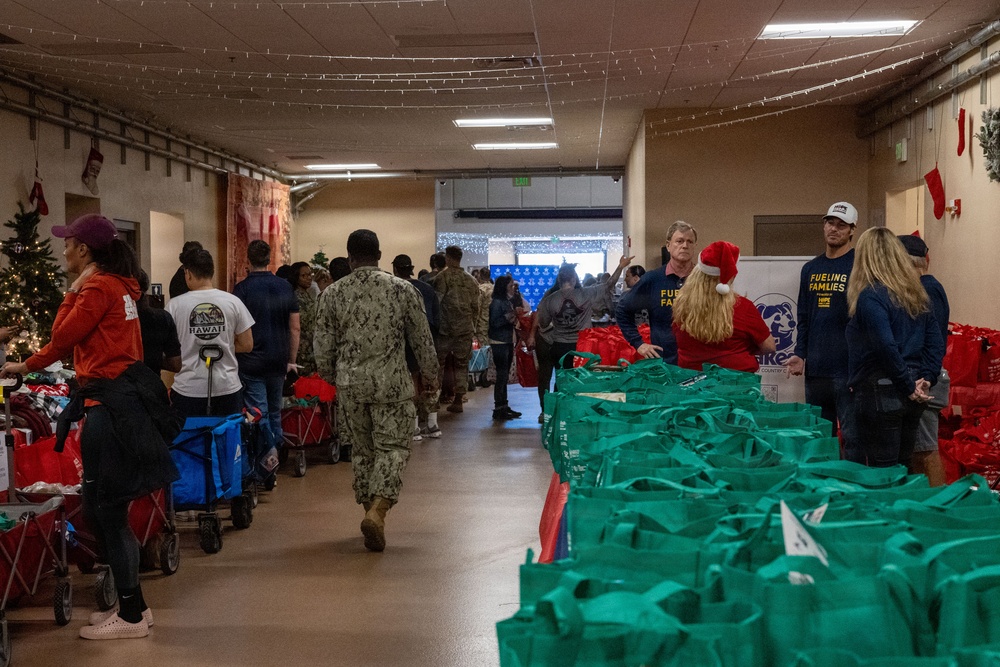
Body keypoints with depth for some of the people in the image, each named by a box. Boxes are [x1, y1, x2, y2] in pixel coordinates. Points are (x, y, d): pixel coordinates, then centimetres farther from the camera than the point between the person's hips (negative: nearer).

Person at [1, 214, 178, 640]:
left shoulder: (98, 288, -14)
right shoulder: (116, 285, 16)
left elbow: (63, 335, -9)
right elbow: (71, 342, 22)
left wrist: (74, 290, -1)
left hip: (111, 403, -10)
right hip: (122, 396, 10)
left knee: (107, 511, -3)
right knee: (102, 508, 15)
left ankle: (131, 615, 4)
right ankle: (131, 605, 23)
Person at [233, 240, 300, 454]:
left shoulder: (242, 288, -9)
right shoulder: (285, 287, 4)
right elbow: (295, 328, 6)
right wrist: (292, 360, 13)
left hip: (251, 362, -4)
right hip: (278, 362, 4)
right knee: (275, 412, 16)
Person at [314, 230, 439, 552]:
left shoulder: (333, 293, 0)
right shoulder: (402, 289, -3)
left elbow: (323, 344, 5)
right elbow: (422, 338, 3)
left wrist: (330, 376, 23)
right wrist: (429, 374, 17)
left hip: (350, 384, 2)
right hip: (392, 382, -2)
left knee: (362, 450, 14)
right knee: (392, 447, 0)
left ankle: (370, 511, 20)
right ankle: (377, 509, -19)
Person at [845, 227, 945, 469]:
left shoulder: (870, 296, -13)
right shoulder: (915, 294, 12)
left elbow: (887, 347, -23)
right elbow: (936, 342, 11)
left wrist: (910, 387, -15)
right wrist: (925, 379, 2)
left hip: (879, 393, -8)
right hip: (910, 400, 8)